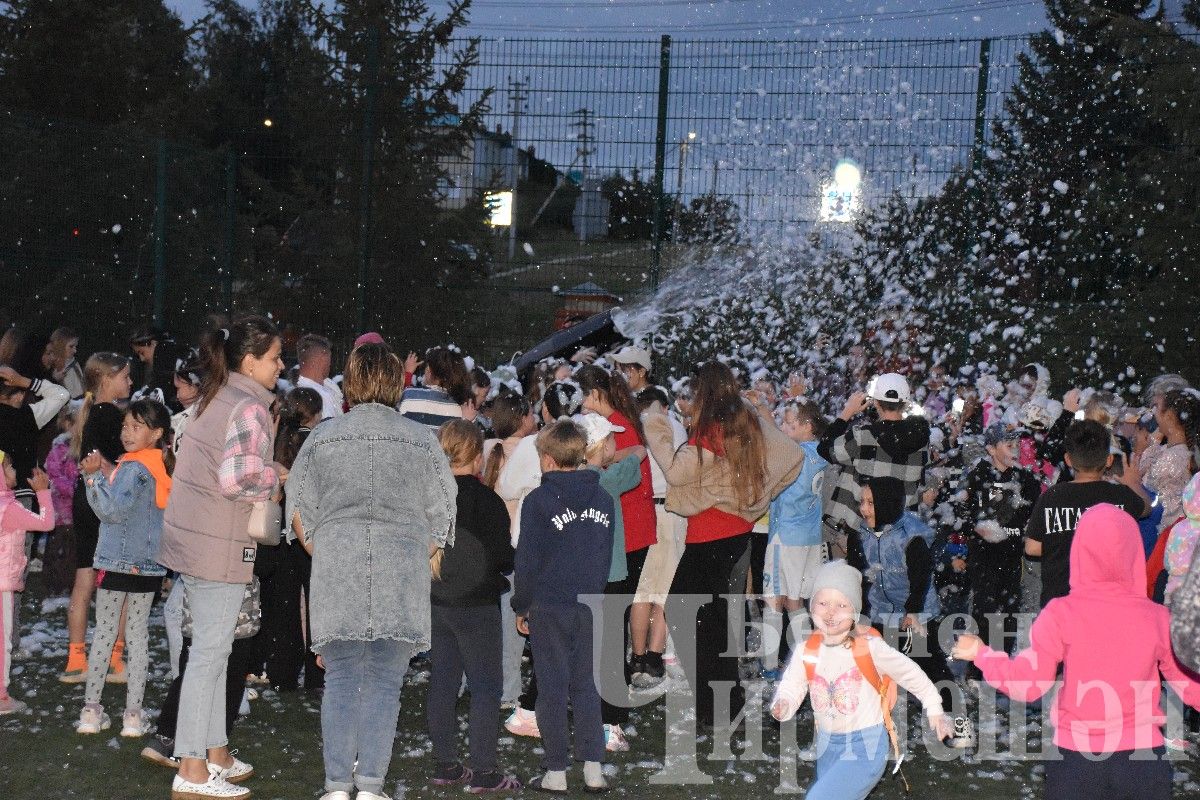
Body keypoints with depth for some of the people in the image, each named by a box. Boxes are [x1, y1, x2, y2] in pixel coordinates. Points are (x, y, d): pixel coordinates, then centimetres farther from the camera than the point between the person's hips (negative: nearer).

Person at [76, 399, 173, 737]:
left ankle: (91, 710, 6)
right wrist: (105, 474, 3)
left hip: (119, 562, -6)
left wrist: (94, 476, -14)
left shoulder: (134, 468, -15)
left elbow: (113, 510, -20)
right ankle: (133, 715, 6)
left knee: (104, 633, 4)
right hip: (150, 565, 6)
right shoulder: (163, 467, 9)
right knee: (139, 634, 8)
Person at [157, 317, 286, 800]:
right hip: (218, 547, -10)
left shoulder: (216, 398, 13)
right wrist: (276, 479, -10)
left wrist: (268, 471, 11)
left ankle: (215, 753, 26)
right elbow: (237, 478, -27)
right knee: (210, 654, -4)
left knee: (213, 651, 17)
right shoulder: (250, 407, -16)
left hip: (192, 537, 10)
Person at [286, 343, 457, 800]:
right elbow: (441, 515, 8)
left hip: (336, 572, 1)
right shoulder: (422, 440, 5)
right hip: (403, 572, 0)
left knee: (340, 680, 5)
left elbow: (298, 512, 9)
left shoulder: (323, 437, 6)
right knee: (385, 682, 2)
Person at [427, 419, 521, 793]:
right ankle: (483, 772, -1)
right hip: (476, 604, -6)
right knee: (486, 685, 0)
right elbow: (503, 558, -14)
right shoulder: (485, 499, -15)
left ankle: (445, 764, 19)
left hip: (436, 602, 6)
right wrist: (513, 561, 6)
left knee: (442, 682, 13)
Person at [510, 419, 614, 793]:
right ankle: (593, 769, 9)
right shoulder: (602, 499, 5)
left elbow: (527, 560, -7)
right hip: (590, 605, 4)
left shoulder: (539, 500, -10)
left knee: (552, 688, 3)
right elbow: (607, 555, 12)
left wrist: (521, 607, 3)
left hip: (549, 607, -4)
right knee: (586, 685, 12)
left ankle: (556, 773, 6)